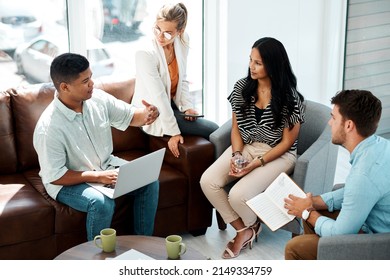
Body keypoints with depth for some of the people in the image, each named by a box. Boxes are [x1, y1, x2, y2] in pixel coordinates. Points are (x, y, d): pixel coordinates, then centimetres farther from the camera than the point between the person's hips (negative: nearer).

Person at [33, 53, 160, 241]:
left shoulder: (98, 98, -11)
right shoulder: (48, 128, -29)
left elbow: (129, 116, 3)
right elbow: (55, 176, -24)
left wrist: (145, 115, -22)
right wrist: (97, 176, -27)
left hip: (106, 166, 7)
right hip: (68, 181, -6)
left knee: (149, 182, -8)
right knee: (102, 203, -32)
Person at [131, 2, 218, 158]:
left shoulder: (182, 43, -7)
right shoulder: (145, 54, -26)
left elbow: (182, 79, 4)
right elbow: (158, 96, -26)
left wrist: (187, 106, -9)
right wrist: (173, 132, -24)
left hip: (173, 105, 6)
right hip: (154, 115, -6)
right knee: (213, 131, -10)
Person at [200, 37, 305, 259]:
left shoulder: (289, 98, -16)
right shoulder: (242, 87, -2)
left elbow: (287, 142, -12)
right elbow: (236, 128, 6)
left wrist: (257, 163, -20)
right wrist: (236, 155, -12)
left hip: (278, 155, -5)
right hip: (245, 148, 6)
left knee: (238, 195, -27)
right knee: (208, 182, -19)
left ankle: (251, 226, 12)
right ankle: (242, 230, 1)